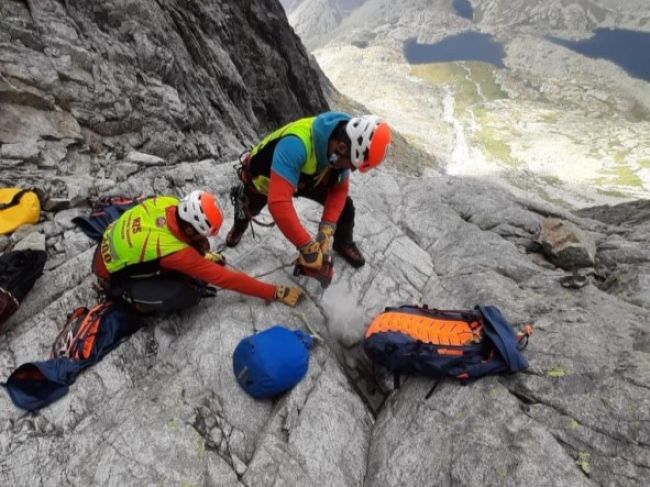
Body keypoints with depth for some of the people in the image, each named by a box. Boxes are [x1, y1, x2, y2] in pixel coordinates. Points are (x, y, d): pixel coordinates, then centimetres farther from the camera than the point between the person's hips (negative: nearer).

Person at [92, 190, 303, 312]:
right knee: (186, 295, -27)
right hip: (113, 277, -6)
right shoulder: (176, 252, -38)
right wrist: (275, 293, -30)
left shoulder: (169, 203, -23)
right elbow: (224, 278, -33)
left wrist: (204, 254, -4)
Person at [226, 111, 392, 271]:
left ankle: (343, 243, 25)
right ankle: (241, 221, 64)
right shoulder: (296, 144, -50)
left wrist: (327, 228, -30)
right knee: (250, 209, 25)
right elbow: (278, 203, -56)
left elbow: (339, 188, -18)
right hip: (265, 177, -3)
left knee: (345, 206, -5)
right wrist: (307, 247, -50)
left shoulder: (344, 142, -28)